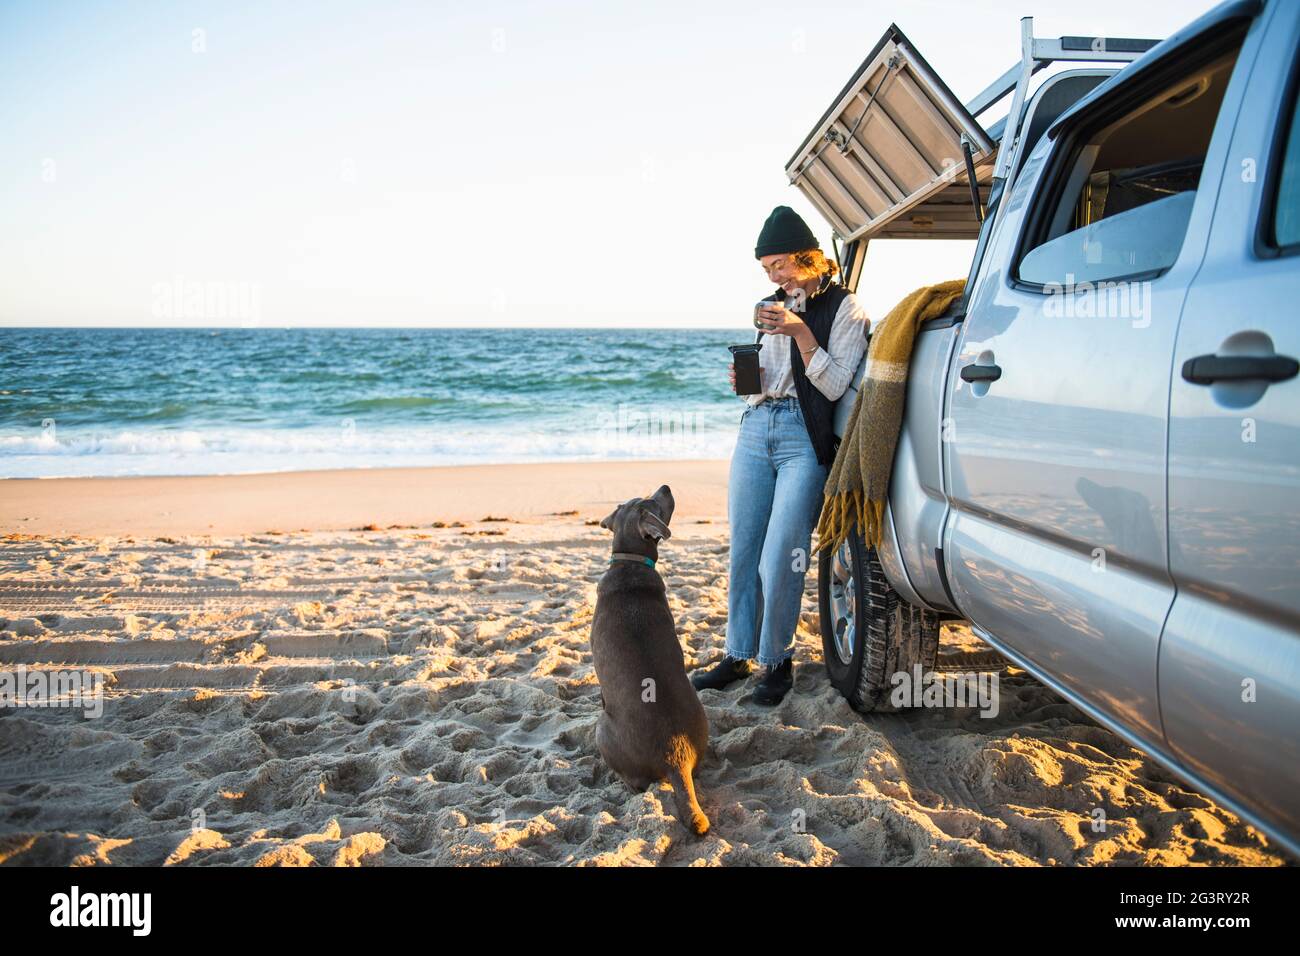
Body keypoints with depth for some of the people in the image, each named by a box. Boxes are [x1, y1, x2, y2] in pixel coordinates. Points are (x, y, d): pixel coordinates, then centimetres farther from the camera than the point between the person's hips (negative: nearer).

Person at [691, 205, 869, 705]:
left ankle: (777, 660, 7)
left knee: (780, 560, -9)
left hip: (805, 438, -6)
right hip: (755, 430, 6)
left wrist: (800, 332, -18)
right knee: (742, 551, 6)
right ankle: (738, 654, 18)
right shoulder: (773, 305, 18)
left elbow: (835, 385, -9)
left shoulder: (844, 308, -1)